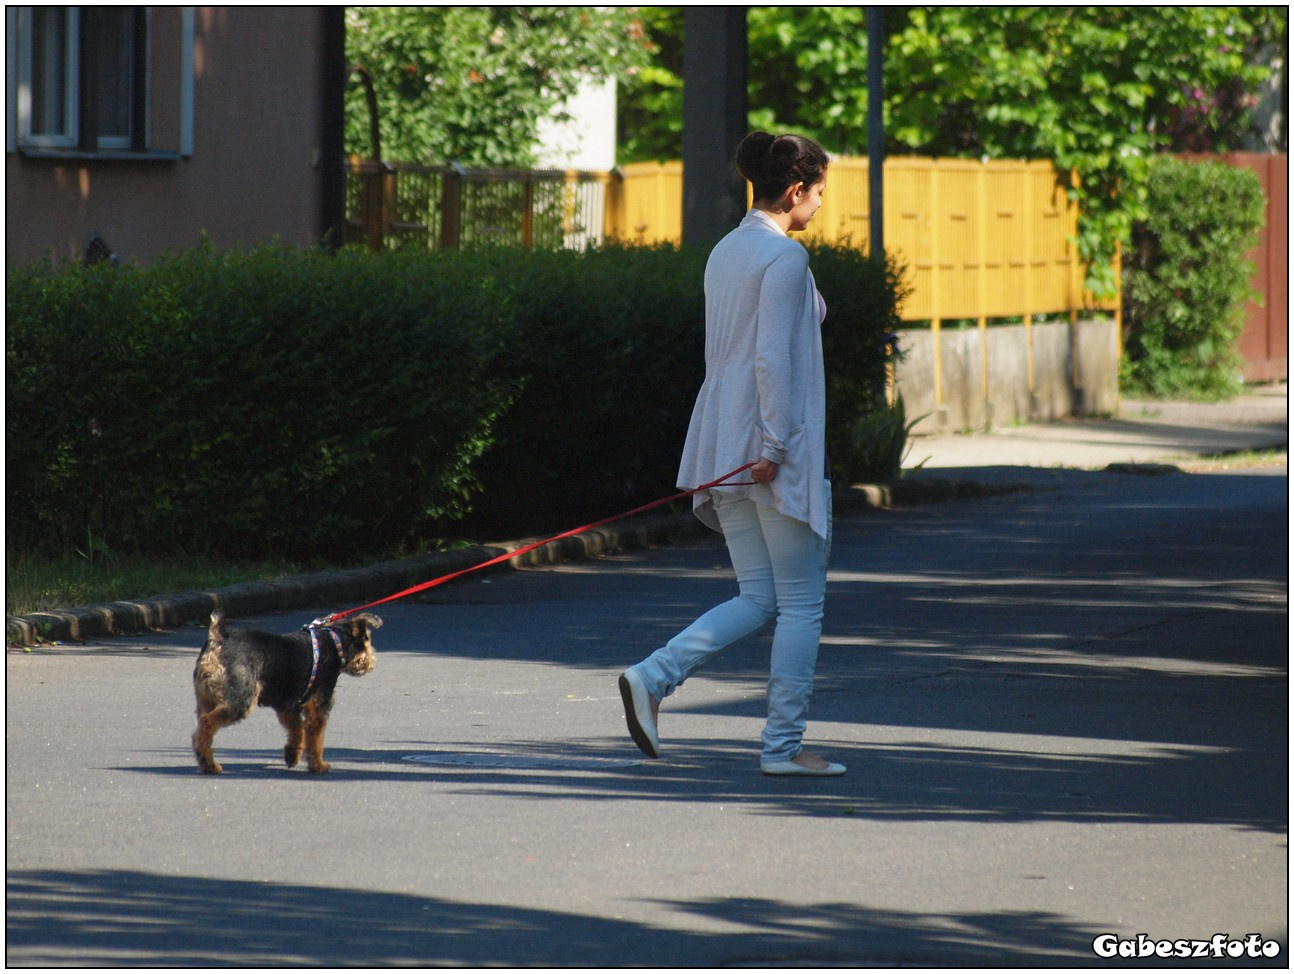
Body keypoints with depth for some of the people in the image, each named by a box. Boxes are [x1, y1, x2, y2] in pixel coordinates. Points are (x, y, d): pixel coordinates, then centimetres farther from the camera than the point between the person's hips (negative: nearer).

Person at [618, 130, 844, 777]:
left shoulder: (724, 253, 14)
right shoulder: (785, 256, -13)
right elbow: (772, 358, -20)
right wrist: (775, 445, -20)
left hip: (725, 448, 8)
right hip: (776, 449, -8)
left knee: (758, 601, 10)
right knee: (801, 602, 1)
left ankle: (652, 678, -7)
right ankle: (783, 745, 3)